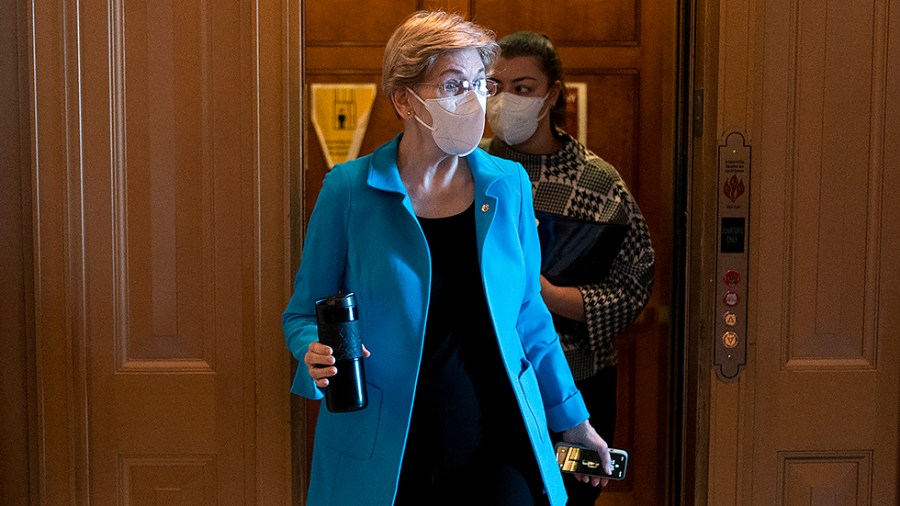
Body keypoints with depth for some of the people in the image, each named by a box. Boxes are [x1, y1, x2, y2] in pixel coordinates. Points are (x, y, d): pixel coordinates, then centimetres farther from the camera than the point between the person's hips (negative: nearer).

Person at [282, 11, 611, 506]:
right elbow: (304, 312, 1)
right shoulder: (348, 190, -7)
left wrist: (570, 418, 16)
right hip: (381, 459, -2)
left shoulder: (508, 185, 2)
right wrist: (317, 356, -21)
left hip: (496, 447, 2)